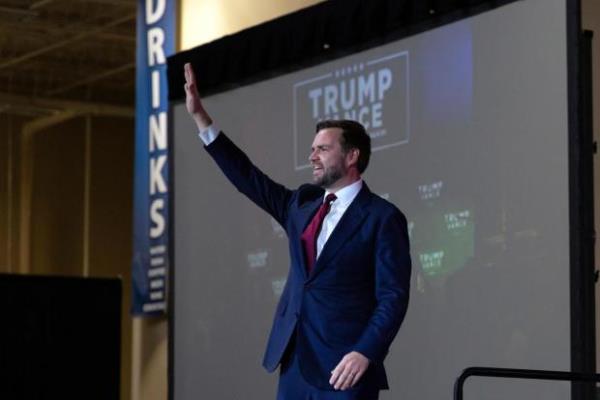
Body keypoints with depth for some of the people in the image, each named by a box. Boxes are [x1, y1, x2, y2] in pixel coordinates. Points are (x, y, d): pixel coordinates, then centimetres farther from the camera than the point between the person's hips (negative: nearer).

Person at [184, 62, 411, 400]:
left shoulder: (383, 218, -5)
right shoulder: (302, 204, 16)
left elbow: (393, 297, -10)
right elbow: (249, 177, 17)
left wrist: (365, 354, -22)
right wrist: (200, 116, 14)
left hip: (344, 366, -7)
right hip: (295, 364, 7)